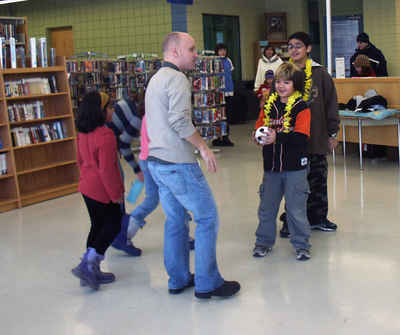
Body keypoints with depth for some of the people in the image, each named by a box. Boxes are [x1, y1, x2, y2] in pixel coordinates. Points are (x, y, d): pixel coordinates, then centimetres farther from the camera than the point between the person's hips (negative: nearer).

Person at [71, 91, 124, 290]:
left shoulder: (82, 133, 4)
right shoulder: (105, 135, -23)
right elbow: (107, 169, -23)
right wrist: (116, 193, -14)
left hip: (87, 186, 9)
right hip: (102, 191, -8)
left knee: (98, 226, 17)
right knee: (113, 225, 7)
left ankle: (91, 271, 22)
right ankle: (89, 264, 0)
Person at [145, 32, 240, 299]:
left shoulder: (156, 79, 19)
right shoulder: (177, 79, -13)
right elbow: (179, 121, -24)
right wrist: (203, 147, -14)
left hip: (157, 162, 10)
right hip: (178, 163, -10)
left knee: (175, 219, 16)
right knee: (207, 217, -1)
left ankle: (178, 279, 23)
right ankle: (207, 283, 3)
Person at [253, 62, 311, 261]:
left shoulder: (301, 108, -8)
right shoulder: (269, 105, 8)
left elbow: (302, 137, -19)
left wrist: (277, 137, -29)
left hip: (295, 166, -5)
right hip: (271, 165, 5)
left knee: (296, 208, 2)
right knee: (267, 206, 13)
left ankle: (301, 244, 17)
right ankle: (264, 241, 28)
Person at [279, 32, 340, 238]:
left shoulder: (320, 74, 0)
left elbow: (330, 103, 4)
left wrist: (332, 133, 3)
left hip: (317, 138, 1)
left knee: (318, 179, 11)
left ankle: (317, 217, 26)